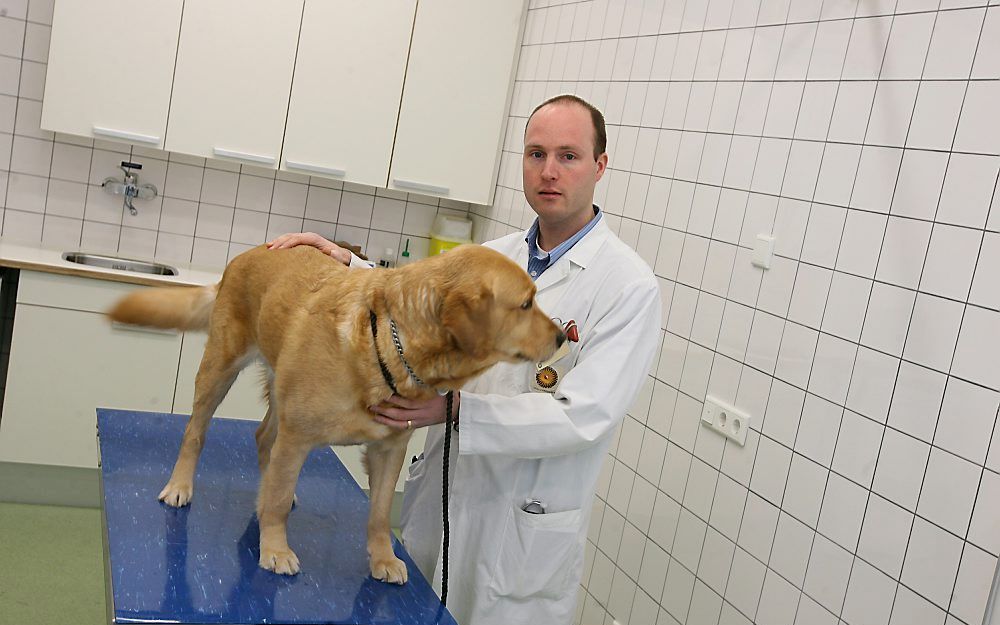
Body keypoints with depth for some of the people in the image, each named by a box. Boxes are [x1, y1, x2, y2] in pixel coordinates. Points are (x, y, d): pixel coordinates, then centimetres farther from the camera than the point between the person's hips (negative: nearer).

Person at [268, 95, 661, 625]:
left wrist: (458, 408, -28)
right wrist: (347, 264, -3)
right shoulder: (495, 255, 5)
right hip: (440, 497, 6)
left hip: (526, 527, -5)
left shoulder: (629, 285, -15)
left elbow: (583, 417, -22)